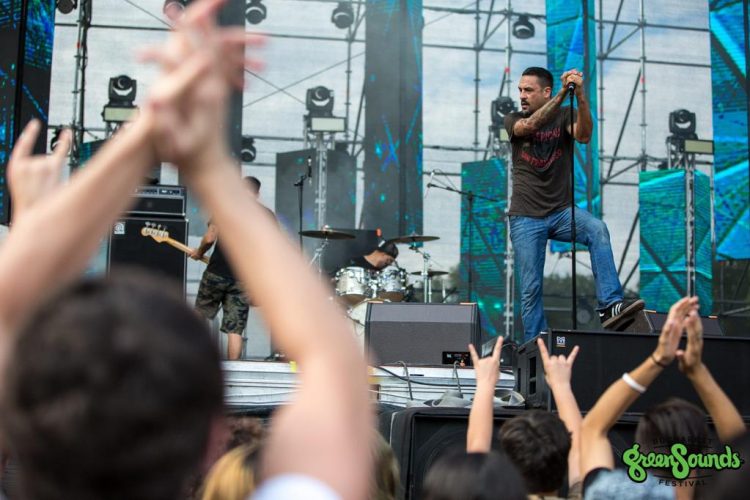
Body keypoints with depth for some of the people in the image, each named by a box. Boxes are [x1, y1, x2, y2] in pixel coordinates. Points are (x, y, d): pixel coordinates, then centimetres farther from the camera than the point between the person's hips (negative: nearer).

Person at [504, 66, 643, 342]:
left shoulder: (564, 116, 4)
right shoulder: (513, 120, 5)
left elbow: (583, 135, -19)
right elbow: (529, 126, -20)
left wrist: (580, 96, -34)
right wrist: (562, 94, -29)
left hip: (561, 211, 0)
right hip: (526, 217, 0)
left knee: (597, 230, -31)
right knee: (531, 289, -2)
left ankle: (609, 306, -35)